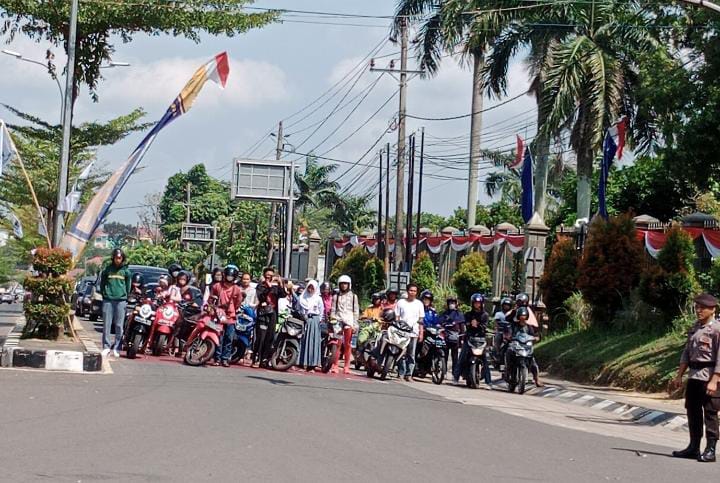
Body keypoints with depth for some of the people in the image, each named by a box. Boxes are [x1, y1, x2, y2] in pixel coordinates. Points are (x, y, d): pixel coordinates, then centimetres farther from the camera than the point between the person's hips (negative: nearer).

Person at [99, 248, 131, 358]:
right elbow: (102, 282, 14)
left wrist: (126, 297, 9)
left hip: (121, 300, 0)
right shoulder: (108, 269, 6)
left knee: (119, 325, 0)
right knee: (107, 324, -1)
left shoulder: (125, 271, 7)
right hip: (108, 300, 0)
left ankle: (117, 348, 5)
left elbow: (128, 285, 13)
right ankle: (106, 346, 4)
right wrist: (104, 293, 6)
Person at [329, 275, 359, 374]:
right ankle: (334, 366, -7)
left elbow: (356, 311, 11)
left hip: (349, 321, 0)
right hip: (338, 321, 0)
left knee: (347, 344, -3)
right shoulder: (336, 297, 15)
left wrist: (355, 324, 3)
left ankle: (347, 366, -1)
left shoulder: (353, 296, 14)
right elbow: (333, 310, 14)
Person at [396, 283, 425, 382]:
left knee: (411, 355, 1)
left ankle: (409, 374, 3)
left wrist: (421, 333, 4)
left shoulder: (419, 304, 11)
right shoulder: (401, 302, 6)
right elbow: (396, 318, 6)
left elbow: (421, 320, 11)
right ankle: (401, 374, -1)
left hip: (414, 333, 1)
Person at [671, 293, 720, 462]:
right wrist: (679, 377, 14)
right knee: (693, 413, 13)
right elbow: (686, 353, 18)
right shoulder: (695, 328, 14)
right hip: (693, 376, 8)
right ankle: (693, 447, 22)